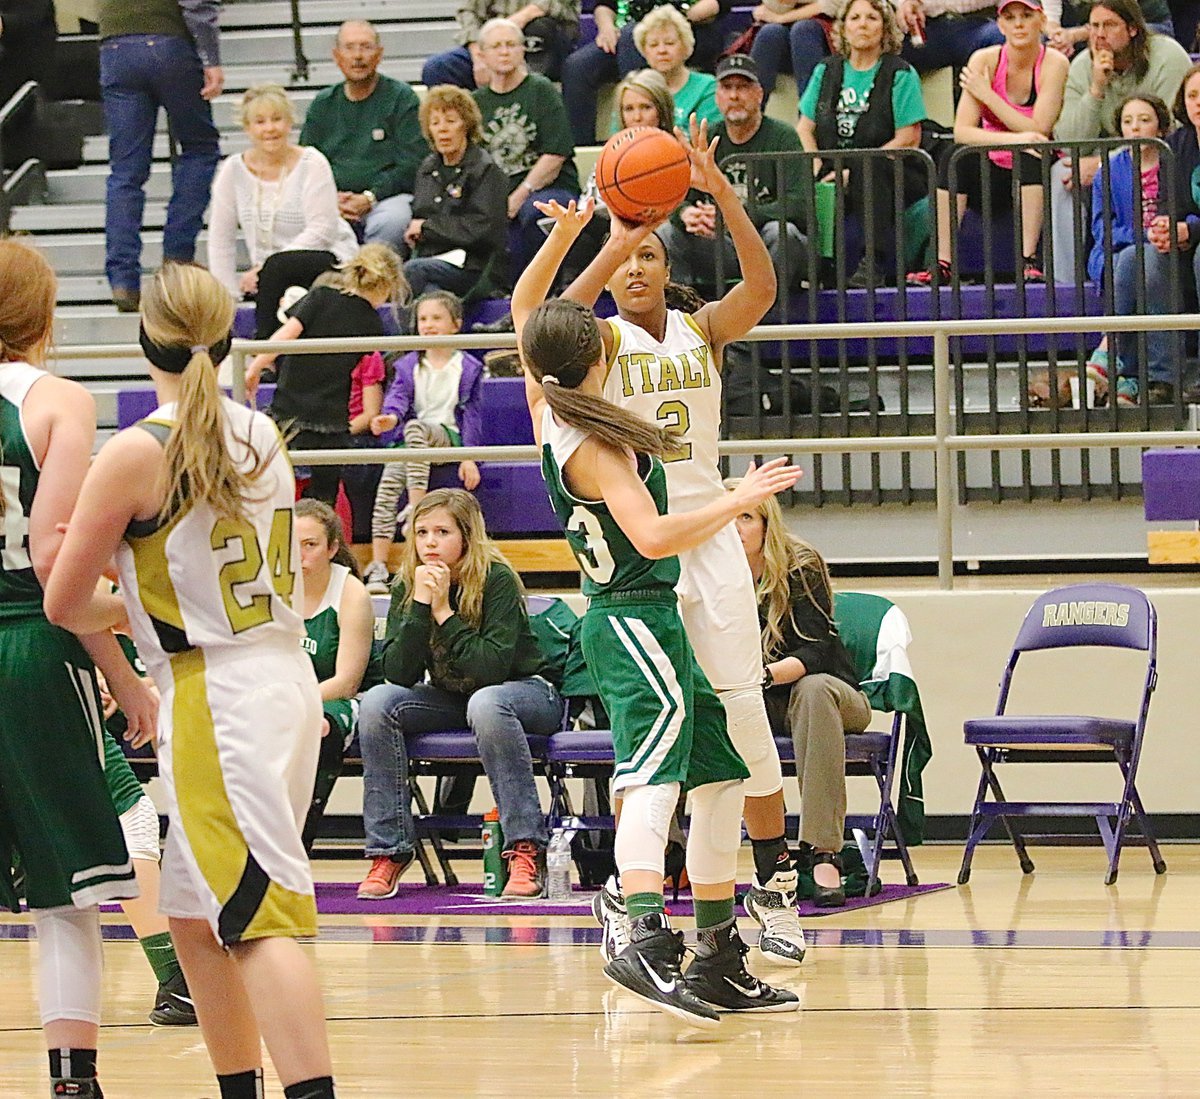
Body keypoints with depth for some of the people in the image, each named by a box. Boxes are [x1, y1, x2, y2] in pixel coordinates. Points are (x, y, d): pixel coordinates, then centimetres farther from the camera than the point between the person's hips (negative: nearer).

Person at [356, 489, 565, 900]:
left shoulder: (497, 580, -20)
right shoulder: (407, 586, -7)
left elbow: (493, 669, -29)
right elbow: (398, 674, -16)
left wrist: (444, 613, -30)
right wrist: (420, 606, -26)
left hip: (529, 692, -5)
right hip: (450, 699, 5)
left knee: (485, 703, -39)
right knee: (377, 702, -20)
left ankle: (526, 850, -37)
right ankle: (388, 850, -17)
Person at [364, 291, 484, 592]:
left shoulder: (468, 368, 8)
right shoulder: (408, 366, 14)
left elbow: (472, 414, 6)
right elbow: (398, 397, -1)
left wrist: (469, 457, -4)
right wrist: (390, 417, -26)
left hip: (448, 436, -3)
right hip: (410, 442, 3)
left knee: (415, 427, -38)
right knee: (388, 482, -27)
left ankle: (416, 509, -45)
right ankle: (377, 566, -33)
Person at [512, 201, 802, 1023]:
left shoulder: (548, 412, 6)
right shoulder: (595, 446, -18)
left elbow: (525, 308, 22)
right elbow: (654, 536, -29)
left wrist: (564, 238, 13)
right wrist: (741, 499, -21)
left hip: (640, 621, 10)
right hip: (637, 618, -10)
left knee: (720, 776, 15)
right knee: (656, 770, -26)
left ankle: (721, 964, 18)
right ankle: (644, 938, -46)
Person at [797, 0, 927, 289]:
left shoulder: (900, 75, 2)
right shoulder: (827, 71, 16)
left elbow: (908, 139, -7)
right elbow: (804, 129, 13)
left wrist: (853, 170, -16)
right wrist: (818, 169, -9)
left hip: (890, 176, -3)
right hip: (836, 174, 3)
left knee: (866, 168, -38)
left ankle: (873, 263, -34)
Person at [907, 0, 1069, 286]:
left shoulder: (1054, 63, -10)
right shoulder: (985, 61, -6)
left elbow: (1037, 131, -19)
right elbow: (962, 131, -16)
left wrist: (986, 94, -16)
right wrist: (1012, 139, -31)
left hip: (1033, 176, -2)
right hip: (992, 172, 2)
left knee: (1030, 155, -34)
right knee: (956, 157, -27)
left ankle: (1029, 259, -36)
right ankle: (942, 263, -32)